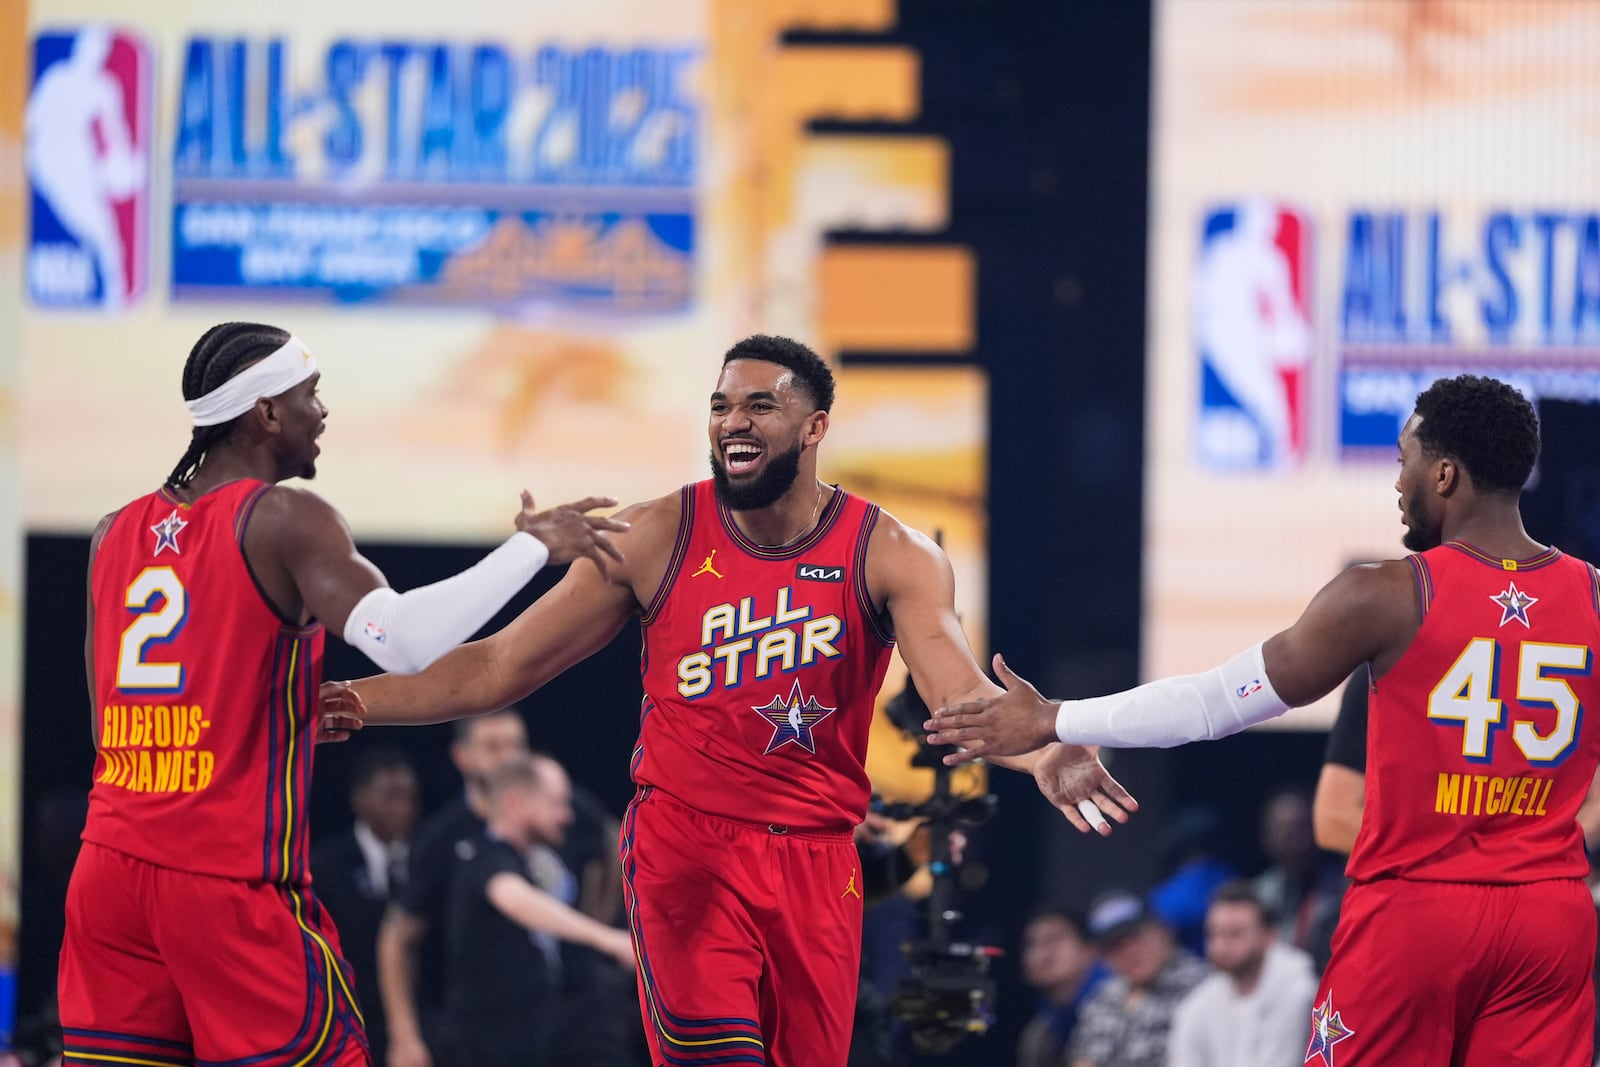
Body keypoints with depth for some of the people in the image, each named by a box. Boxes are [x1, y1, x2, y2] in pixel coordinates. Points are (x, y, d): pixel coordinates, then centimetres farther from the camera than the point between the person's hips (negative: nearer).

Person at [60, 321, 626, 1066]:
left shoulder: (117, 536, 12)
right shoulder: (284, 520, -8)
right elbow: (403, 641, -23)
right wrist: (533, 547, -13)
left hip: (107, 867, 6)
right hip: (228, 882, -6)